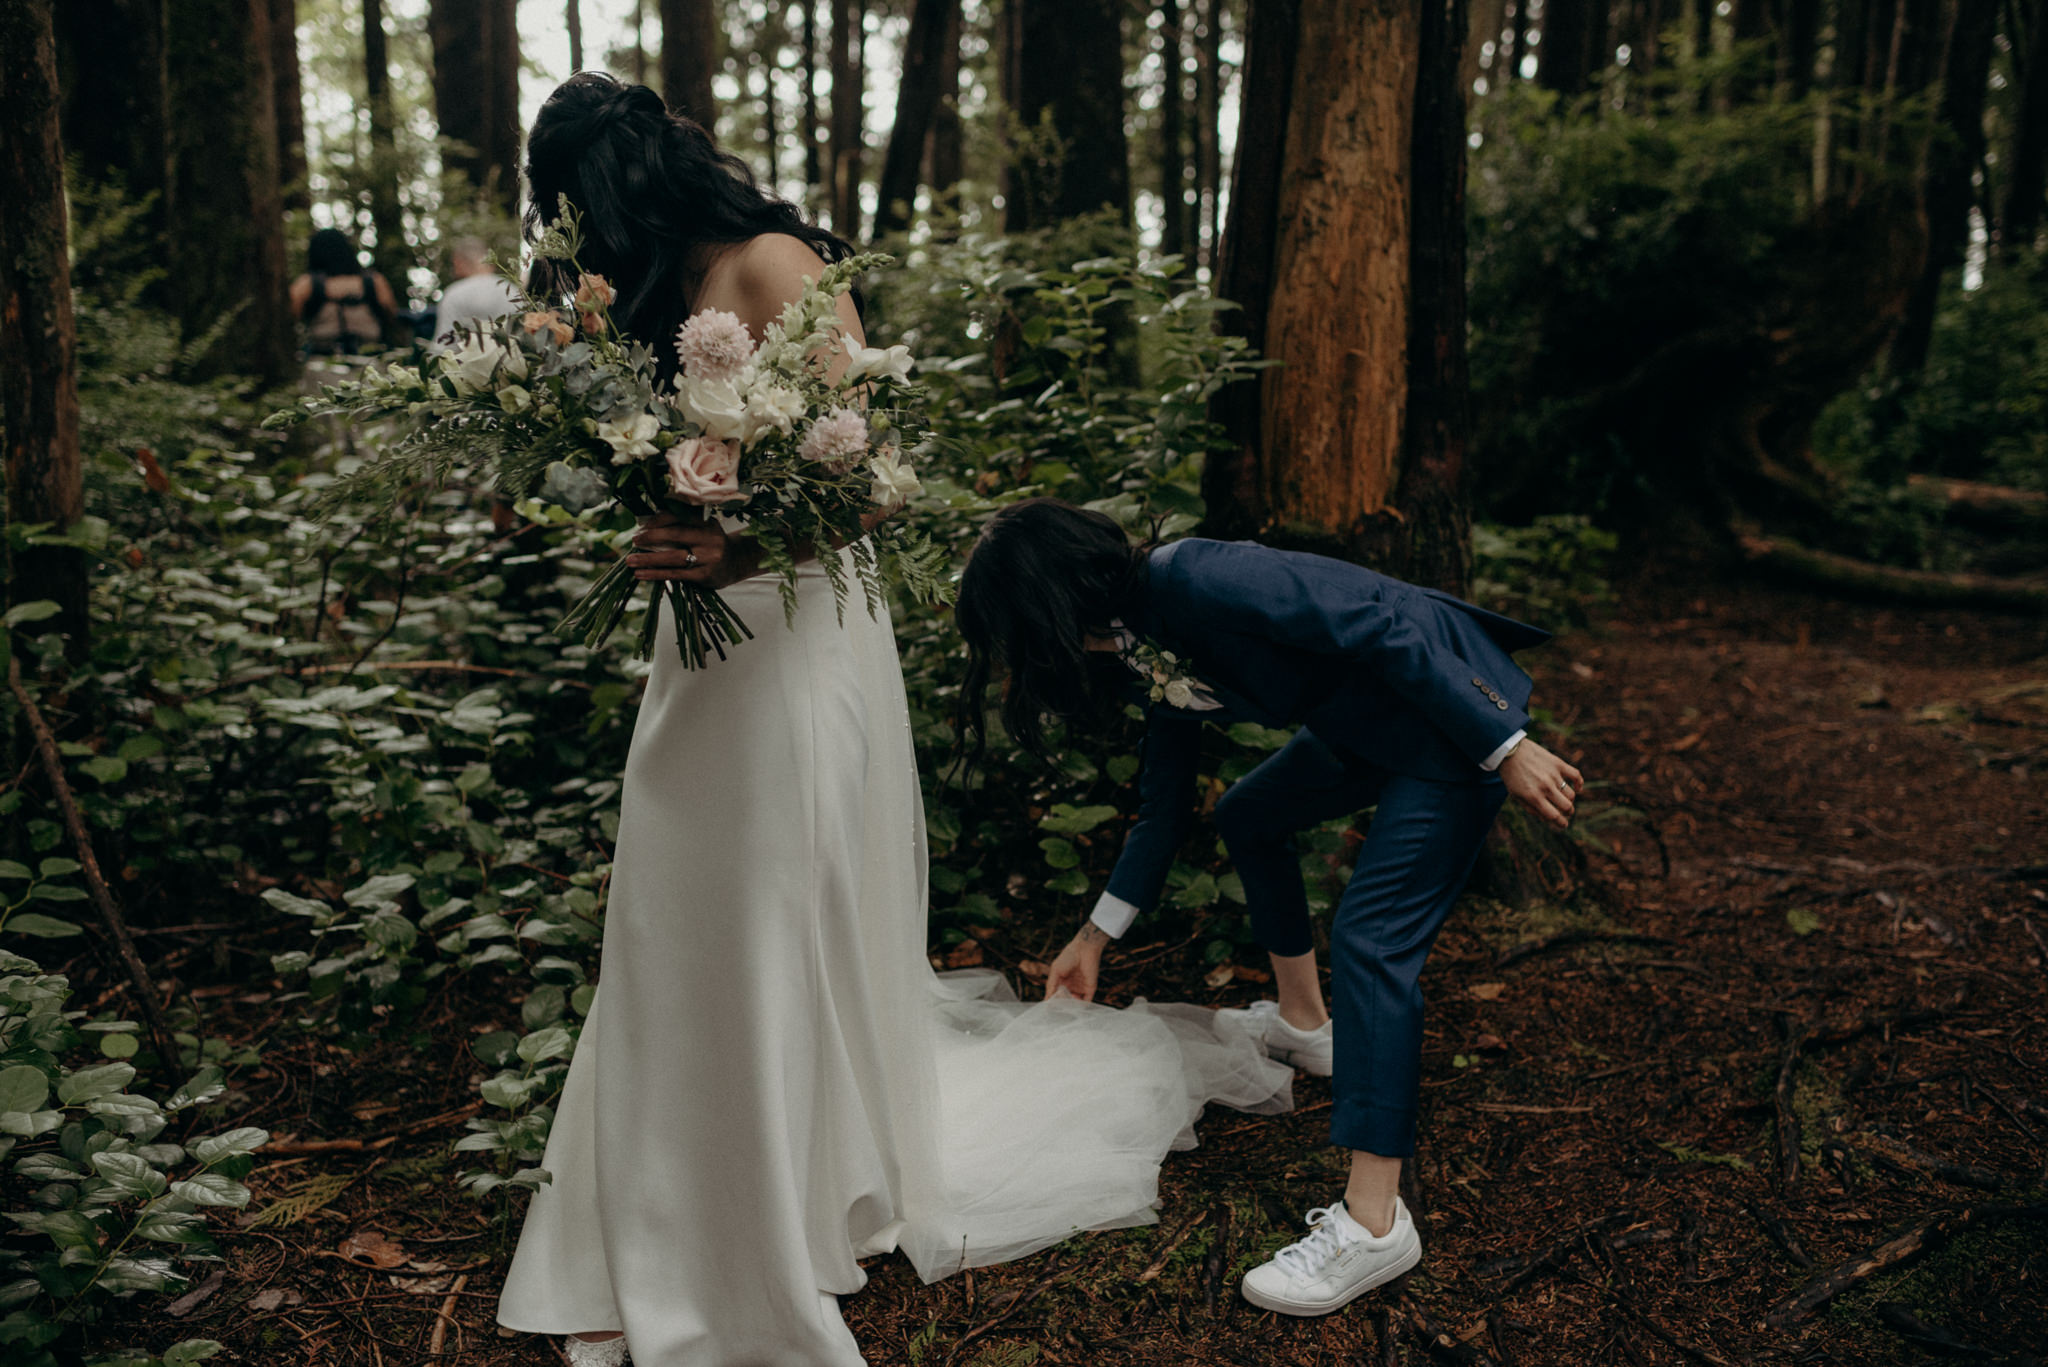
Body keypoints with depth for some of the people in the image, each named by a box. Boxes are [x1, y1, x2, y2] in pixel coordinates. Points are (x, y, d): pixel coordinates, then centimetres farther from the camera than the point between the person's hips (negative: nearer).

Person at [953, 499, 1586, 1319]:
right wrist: (1096, 938, 22)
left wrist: (1506, 749, -25)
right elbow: (1163, 807, 15)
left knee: (1368, 940, -17)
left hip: (1457, 707, -10)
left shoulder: (1194, 581, -25)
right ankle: (1304, 1023, 39)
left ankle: (1374, 1225, -13)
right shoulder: (1145, 653, 5)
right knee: (1248, 818, 24)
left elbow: (1384, 622, -27)